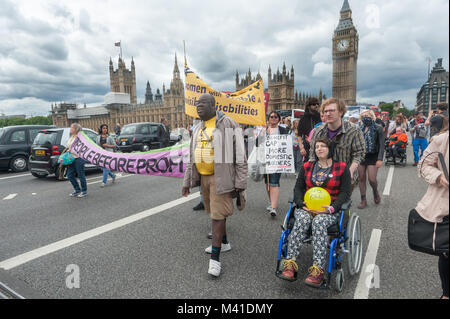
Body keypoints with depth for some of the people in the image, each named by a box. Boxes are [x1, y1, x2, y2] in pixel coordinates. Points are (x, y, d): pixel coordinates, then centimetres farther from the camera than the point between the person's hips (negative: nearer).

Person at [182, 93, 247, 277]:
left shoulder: (227, 124, -8)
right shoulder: (198, 128, 14)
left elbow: (240, 154, -10)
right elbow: (192, 157, 18)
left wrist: (240, 182, -14)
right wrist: (187, 181, 15)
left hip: (220, 177, -7)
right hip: (203, 177, 7)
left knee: (218, 214, -6)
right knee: (214, 212, 17)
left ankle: (215, 258, 1)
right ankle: (224, 243, 36)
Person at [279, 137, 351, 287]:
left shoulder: (341, 168, 7)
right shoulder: (307, 167, 15)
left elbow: (345, 192, 2)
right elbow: (298, 188, 13)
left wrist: (332, 208, -14)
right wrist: (302, 204, -7)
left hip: (330, 209, -2)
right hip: (306, 207, 2)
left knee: (319, 222, -35)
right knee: (302, 220, -32)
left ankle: (318, 270, -39)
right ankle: (290, 263, -35)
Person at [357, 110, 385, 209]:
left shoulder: (378, 128, -2)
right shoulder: (360, 129, 8)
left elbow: (381, 145, -7)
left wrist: (380, 159, -15)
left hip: (372, 156, -4)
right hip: (361, 156, 4)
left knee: (372, 179, -7)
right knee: (361, 178, 5)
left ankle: (375, 192, 27)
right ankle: (363, 200, 17)